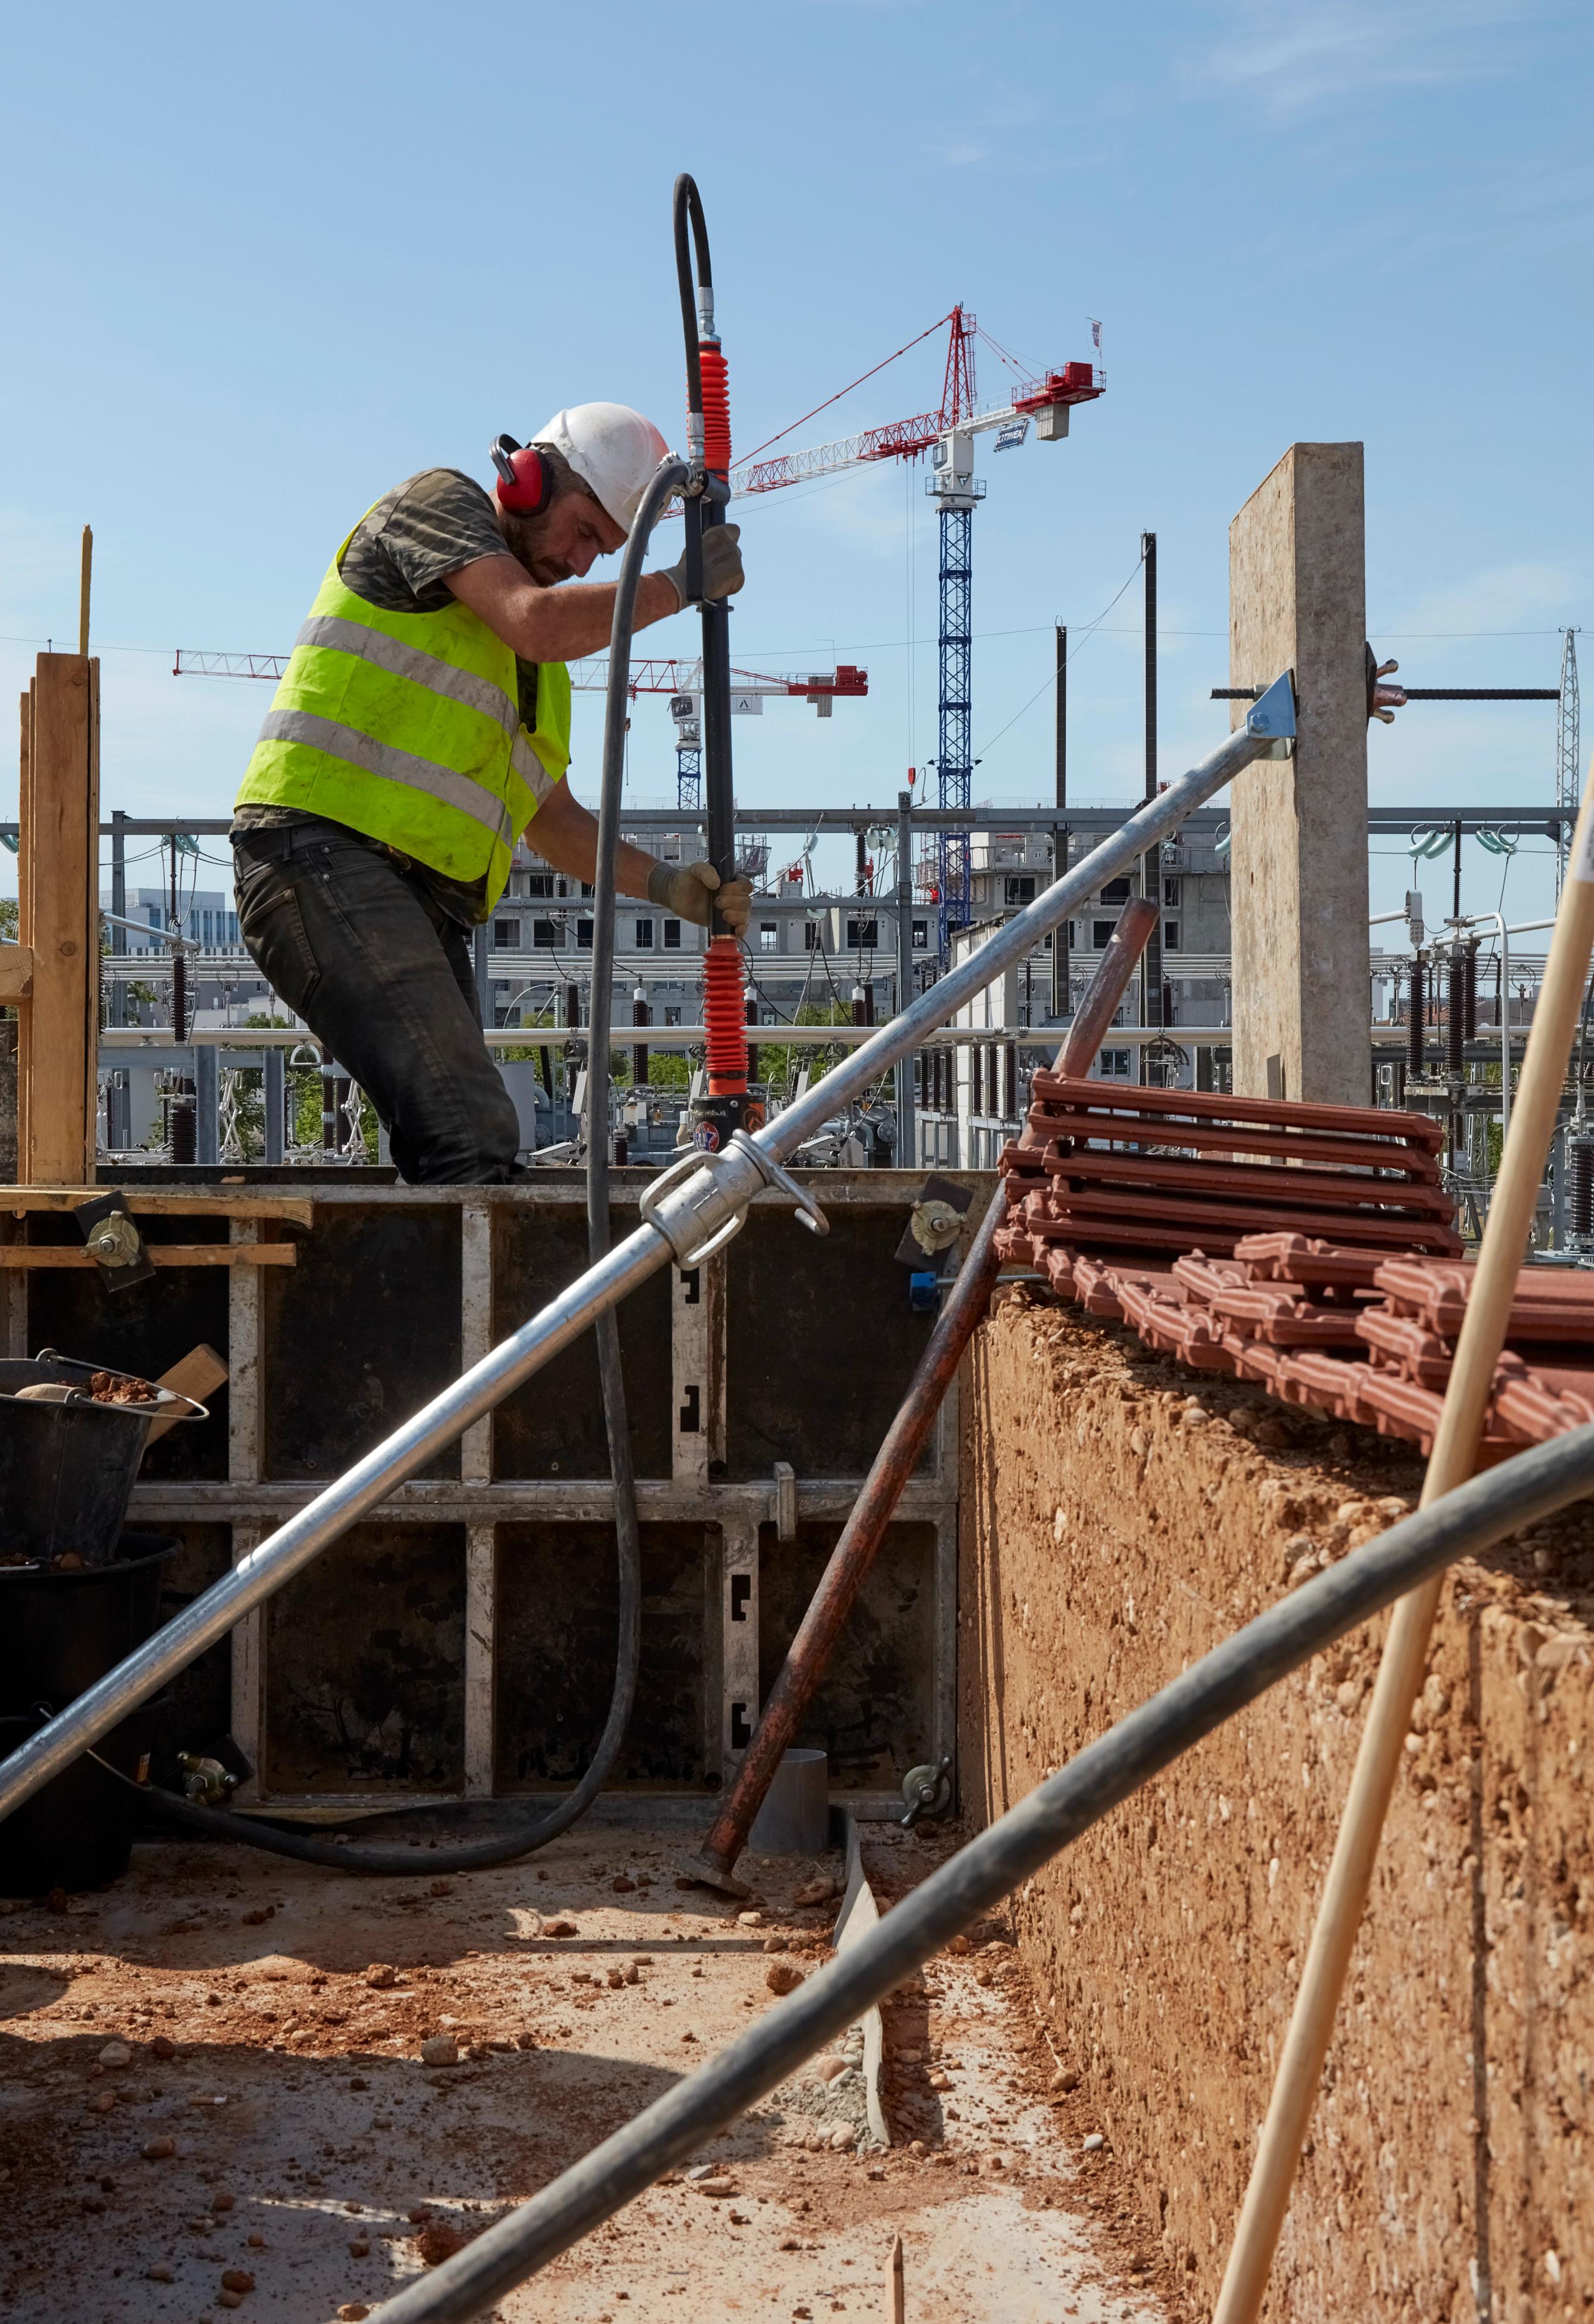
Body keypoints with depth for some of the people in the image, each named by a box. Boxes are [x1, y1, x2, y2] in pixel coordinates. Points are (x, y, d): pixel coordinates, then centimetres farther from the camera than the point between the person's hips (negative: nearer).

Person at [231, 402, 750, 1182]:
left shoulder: (536, 668, 29)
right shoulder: (440, 502, 7)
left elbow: (554, 821, 29)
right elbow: (539, 623, -11)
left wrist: (664, 884, 13)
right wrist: (680, 585, 1)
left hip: (425, 899, 9)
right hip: (325, 852, -9)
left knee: (467, 1148, 1)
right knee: (470, 1135, -25)